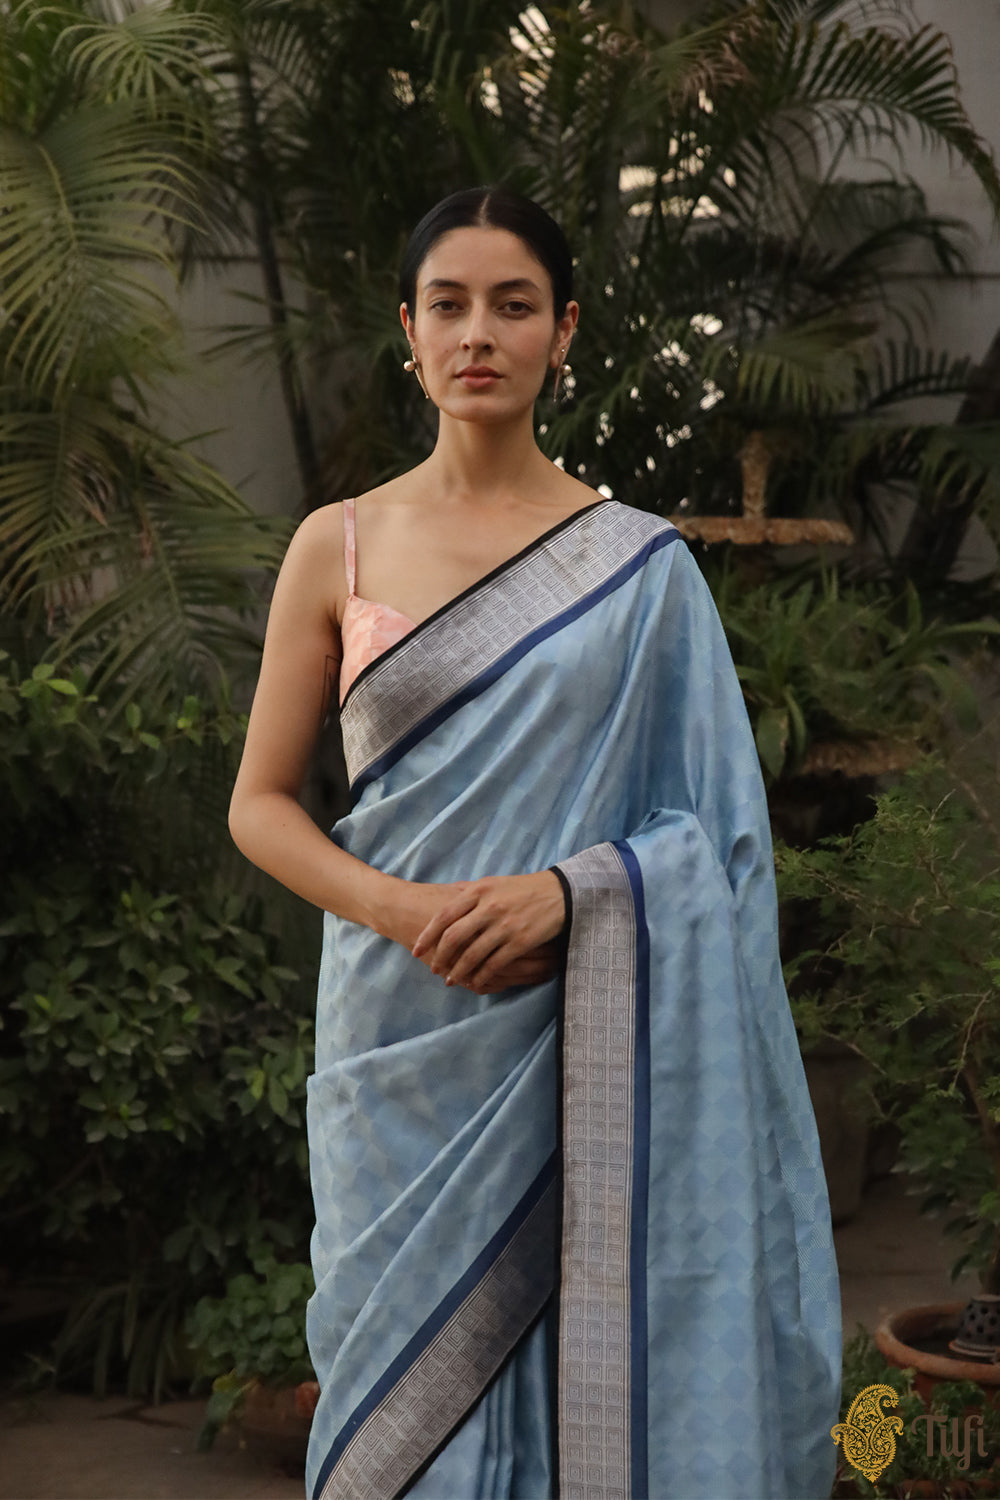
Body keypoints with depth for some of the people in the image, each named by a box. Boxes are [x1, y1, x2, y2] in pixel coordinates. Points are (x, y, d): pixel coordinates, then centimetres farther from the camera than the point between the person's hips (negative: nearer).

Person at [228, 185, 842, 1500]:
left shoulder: (640, 565, 2)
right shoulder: (338, 545, 5)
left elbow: (715, 826, 2)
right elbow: (259, 803, 5)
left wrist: (569, 889, -16)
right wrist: (407, 911, -12)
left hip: (578, 1048, -1)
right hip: (400, 1035, 1)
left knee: (582, 1362, 4)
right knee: (408, 1374, 9)